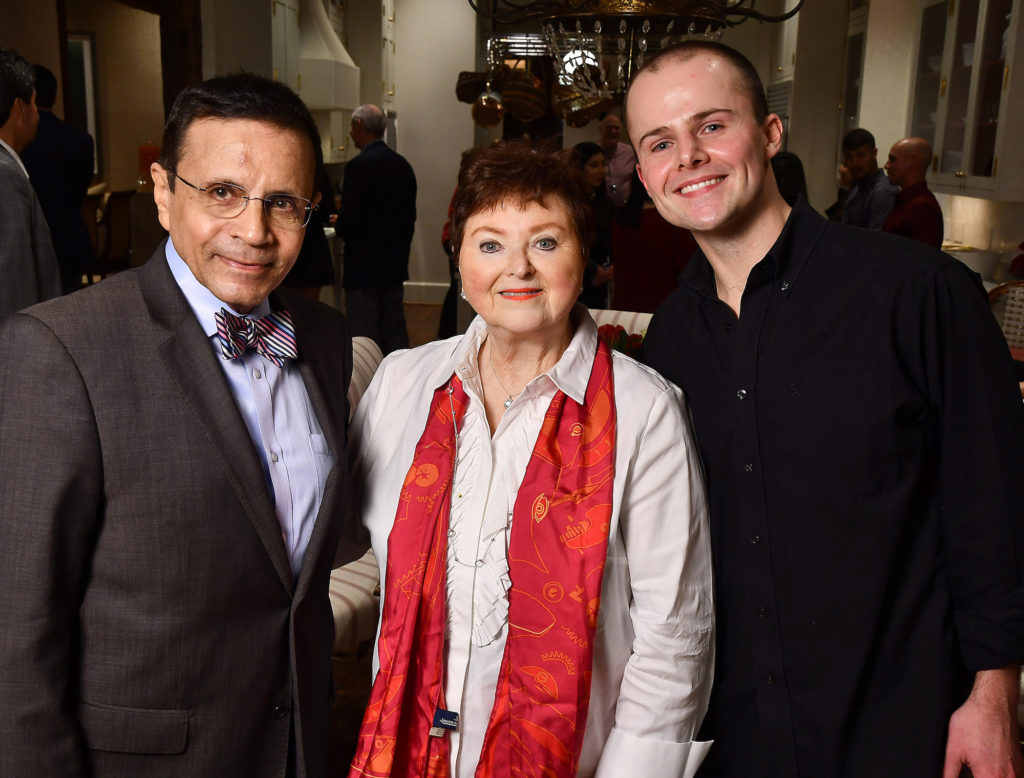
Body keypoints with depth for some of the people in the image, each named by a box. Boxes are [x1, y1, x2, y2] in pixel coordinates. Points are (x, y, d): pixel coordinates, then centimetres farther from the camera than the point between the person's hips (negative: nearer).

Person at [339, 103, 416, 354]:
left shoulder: (359, 166, -15)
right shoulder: (402, 164, 8)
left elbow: (349, 220, -20)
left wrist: (339, 225, 1)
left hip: (364, 266, -8)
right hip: (395, 265, 8)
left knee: (364, 336, -1)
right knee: (394, 331, 14)